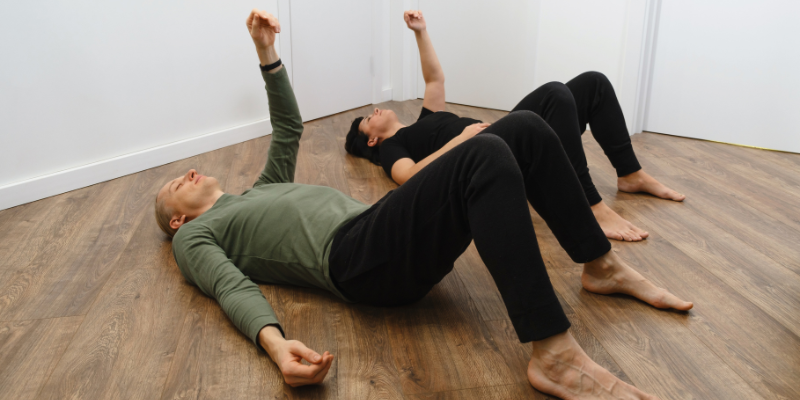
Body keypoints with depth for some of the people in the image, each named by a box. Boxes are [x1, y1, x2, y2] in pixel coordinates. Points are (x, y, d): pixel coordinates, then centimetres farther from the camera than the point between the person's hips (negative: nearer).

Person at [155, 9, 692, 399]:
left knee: (526, 128, -5)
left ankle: (602, 267, 4)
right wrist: (275, 343, -26)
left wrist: (266, 52, 28)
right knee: (485, 155, -33)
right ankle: (553, 355, -35)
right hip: (357, 258, -8)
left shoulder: (260, 193, 36)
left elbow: (289, 130, 36)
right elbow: (235, 291, -5)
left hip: (384, 232, 8)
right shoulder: (195, 237, 15)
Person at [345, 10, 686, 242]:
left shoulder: (422, 123, 35)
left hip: (505, 140, 9)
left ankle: (631, 175, 1)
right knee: (555, 94, -34)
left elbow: (436, 79, 35)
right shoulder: (391, 148, 12)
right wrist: (462, 137, -15)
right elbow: (412, 178, -10)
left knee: (593, 83, -3)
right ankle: (592, 209, -36)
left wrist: (421, 32, 29)